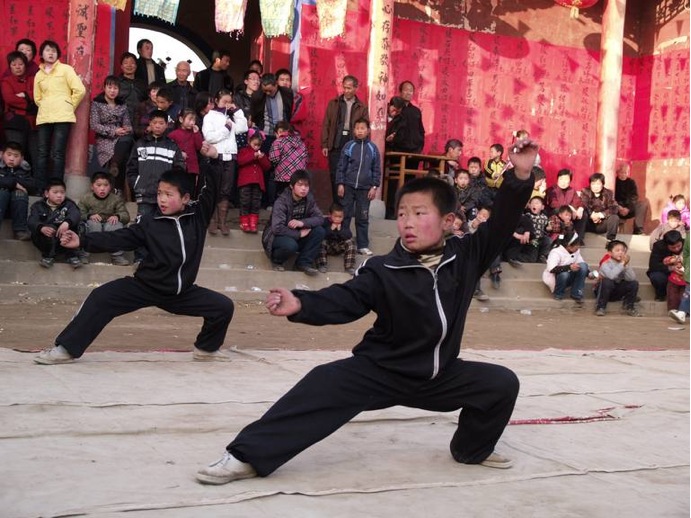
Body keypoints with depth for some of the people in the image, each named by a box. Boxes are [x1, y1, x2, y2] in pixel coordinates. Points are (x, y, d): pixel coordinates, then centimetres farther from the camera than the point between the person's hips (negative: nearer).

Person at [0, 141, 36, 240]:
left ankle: (20, 230, -31)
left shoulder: (24, 170, 7)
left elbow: (32, 187, -7)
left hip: (17, 204, 2)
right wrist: (14, 183, -21)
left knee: (20, 193, -28)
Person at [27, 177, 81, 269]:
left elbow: (76, 214, -16)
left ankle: (71, 255, -26)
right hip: (44, 238, -1)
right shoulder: (38, 206, 6)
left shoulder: (68, 204, 7)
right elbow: (31, 221, -12)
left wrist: (67, 222, -41)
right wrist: (42, 228, -37)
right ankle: (48, 255, -31)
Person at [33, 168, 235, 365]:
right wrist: (83, 241, -23)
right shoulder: (150, 223, -8)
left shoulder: (198, 216, -3)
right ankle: (66, 349, -9)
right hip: (146, 287, -1)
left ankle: (207, 349, 20)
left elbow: (212, 189, -7)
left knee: (224, 306, -6)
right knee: (101, 298, -18)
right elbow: (119, 238, -13)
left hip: (182, 292, 2)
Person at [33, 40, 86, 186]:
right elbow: (37, 98, 23)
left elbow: (80, 90, -3)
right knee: (42, 153, 1)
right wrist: (46, 108, 12)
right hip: (43, 118, 4)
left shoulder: (66, 69, 4)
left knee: (57, 153, -10)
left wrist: (69, 107, 2)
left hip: (62, 117, -4)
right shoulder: (39, 75, 17)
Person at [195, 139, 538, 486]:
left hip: (441, 375, 4)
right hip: (380, 371, -3)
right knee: (323, 387, -23)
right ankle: (247, 456, -20)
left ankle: (473, 449, 22)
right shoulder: (382, 271, -16)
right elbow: (343, 300, -25)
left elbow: (500, 226, -8)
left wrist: (520, 178, -22)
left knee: (502, 383, -4)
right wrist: (301, 304, -44)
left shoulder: (465, 257, -6)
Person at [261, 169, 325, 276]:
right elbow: (277, 228, -33)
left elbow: (320, 218, -11)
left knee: (319, 231, -17)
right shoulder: (282, 201, -24)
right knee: (290, 245, -38)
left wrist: (302, 222, -29)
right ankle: (277, 260, -3)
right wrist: (299, 234, -25)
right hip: (277, 236, -6)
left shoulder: (309, 198, -7)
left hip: (296, 235, 6)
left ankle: (304, 262, -5)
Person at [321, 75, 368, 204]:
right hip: (336, 144, 1)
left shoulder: (362, 107, 6)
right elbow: (326, 125, 6)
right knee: (335, 175, 1)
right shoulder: (333, 103, 8)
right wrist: (324, 145, 0)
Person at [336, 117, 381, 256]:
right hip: (348, 186, 0)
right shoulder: (348, 146, 0)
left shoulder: (373, 148, 2)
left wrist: (374, 186, -1)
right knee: (345, 215, 5)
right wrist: (340, 184, -4)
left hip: (365, 188, 1)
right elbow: (341, 167, 1)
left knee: (363, 218, 6)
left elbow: (376, 169, 5)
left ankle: (363, 245, 12)